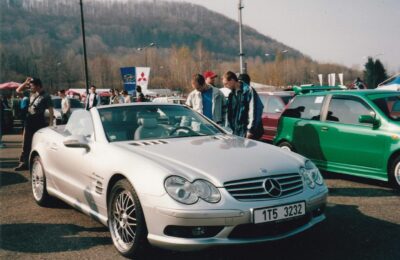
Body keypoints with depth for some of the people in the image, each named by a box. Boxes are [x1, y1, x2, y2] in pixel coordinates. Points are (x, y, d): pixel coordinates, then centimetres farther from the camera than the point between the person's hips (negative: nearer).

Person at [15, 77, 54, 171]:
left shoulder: (45, 97, -10)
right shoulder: (32, 93, 8)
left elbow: (51, 111, -13)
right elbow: (18, 90, 16)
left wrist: (50, 124, -21)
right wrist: (25, 83, 1)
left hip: (39, 121, -6)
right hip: (29, 120, 6)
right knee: (26, 143, 8)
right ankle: (23, 163, 14)